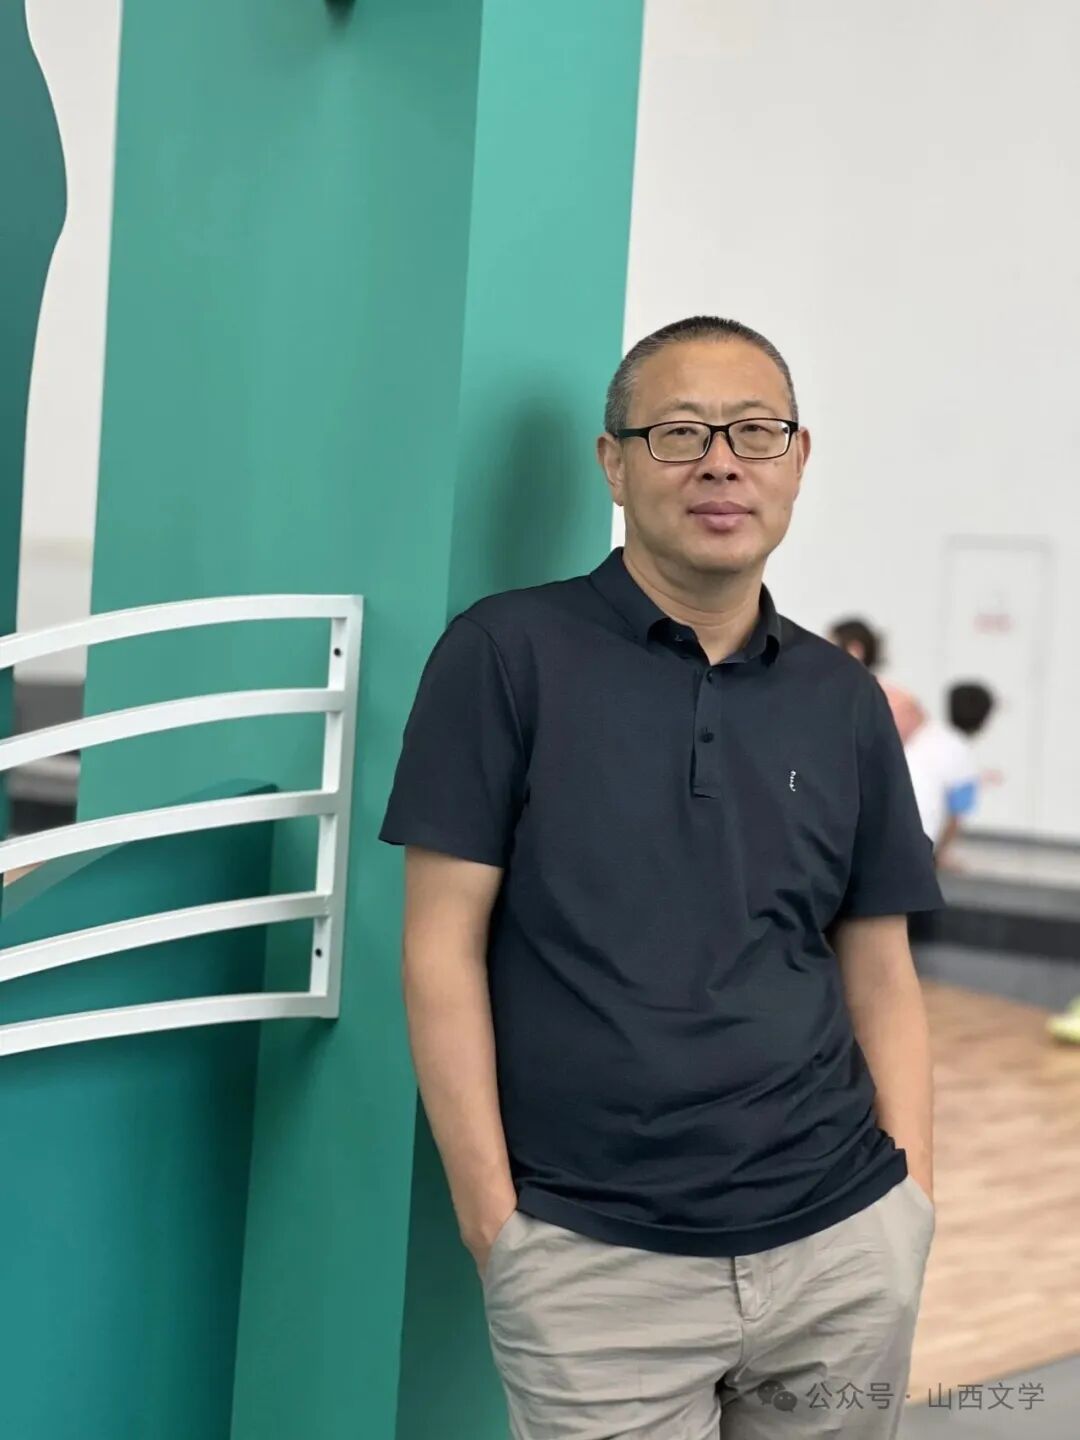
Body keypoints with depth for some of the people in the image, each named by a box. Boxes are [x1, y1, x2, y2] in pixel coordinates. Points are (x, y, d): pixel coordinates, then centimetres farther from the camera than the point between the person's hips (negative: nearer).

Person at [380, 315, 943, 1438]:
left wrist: (912, 1203, 3)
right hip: (592, 1262, -4)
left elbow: (881, 973, 12)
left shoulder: (842, 700, 9)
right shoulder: (508, 653, -3)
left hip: (844, 1247, 4)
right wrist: (490, 1216, -9)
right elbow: (443, 946, -5)